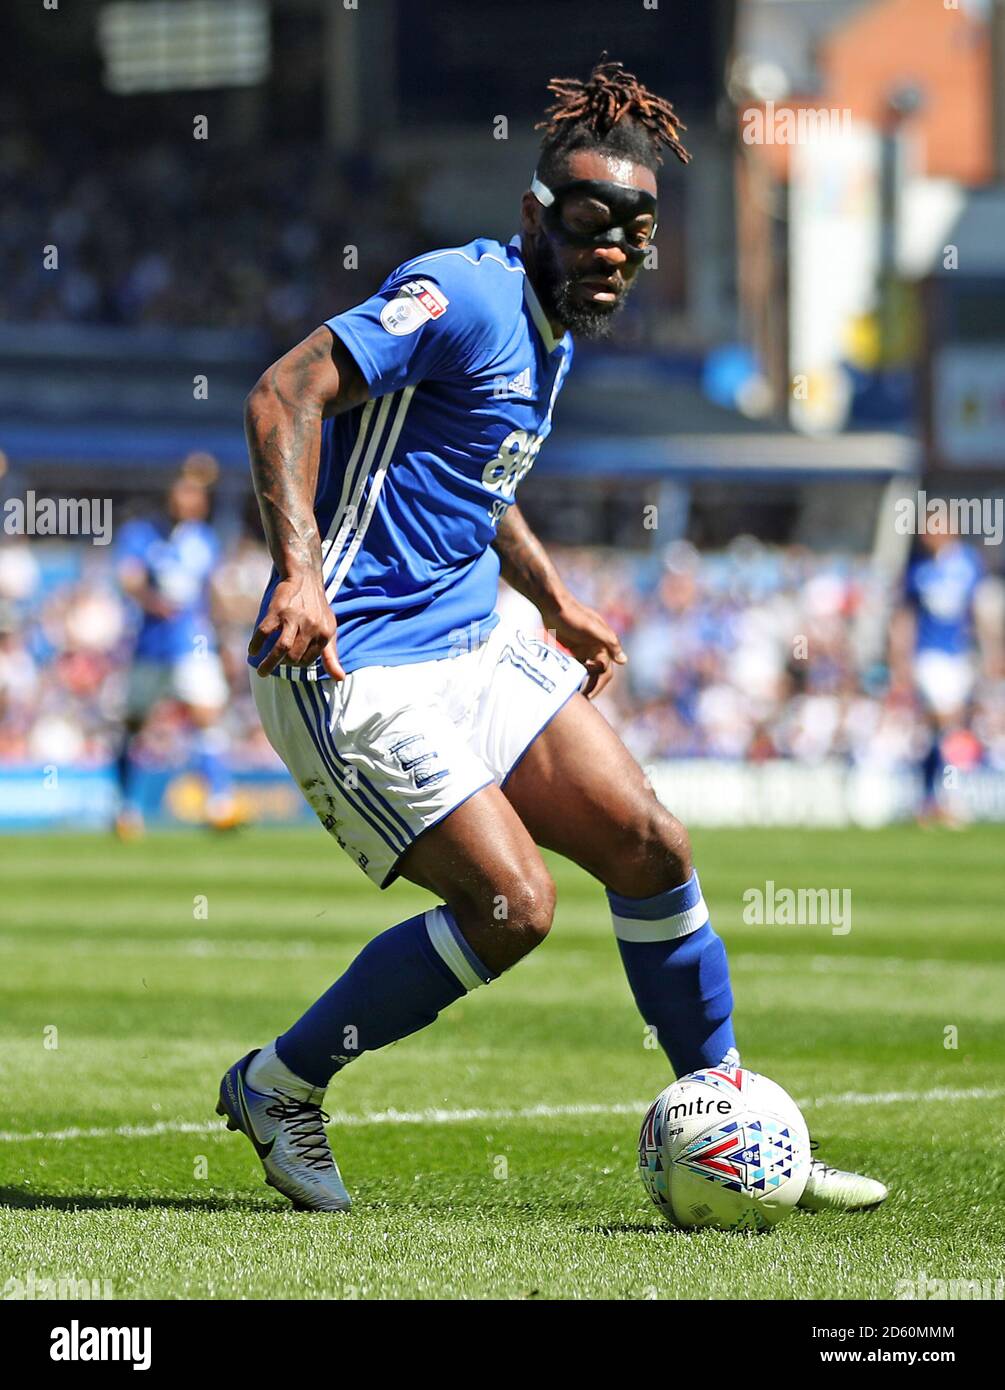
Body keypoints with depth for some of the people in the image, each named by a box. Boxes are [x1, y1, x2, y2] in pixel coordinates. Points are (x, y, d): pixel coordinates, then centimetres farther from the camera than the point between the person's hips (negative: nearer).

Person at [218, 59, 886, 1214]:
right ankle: (275, 1089, 4)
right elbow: (285, 394, -26)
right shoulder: (465, 294, -16)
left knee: (648, 846, 3)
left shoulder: (548, 326, 14)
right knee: (512, 904, -15)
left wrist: (554, 603, 30)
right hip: (355, 665, -9)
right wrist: (299, 572, -37)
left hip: (471, 644, 9)